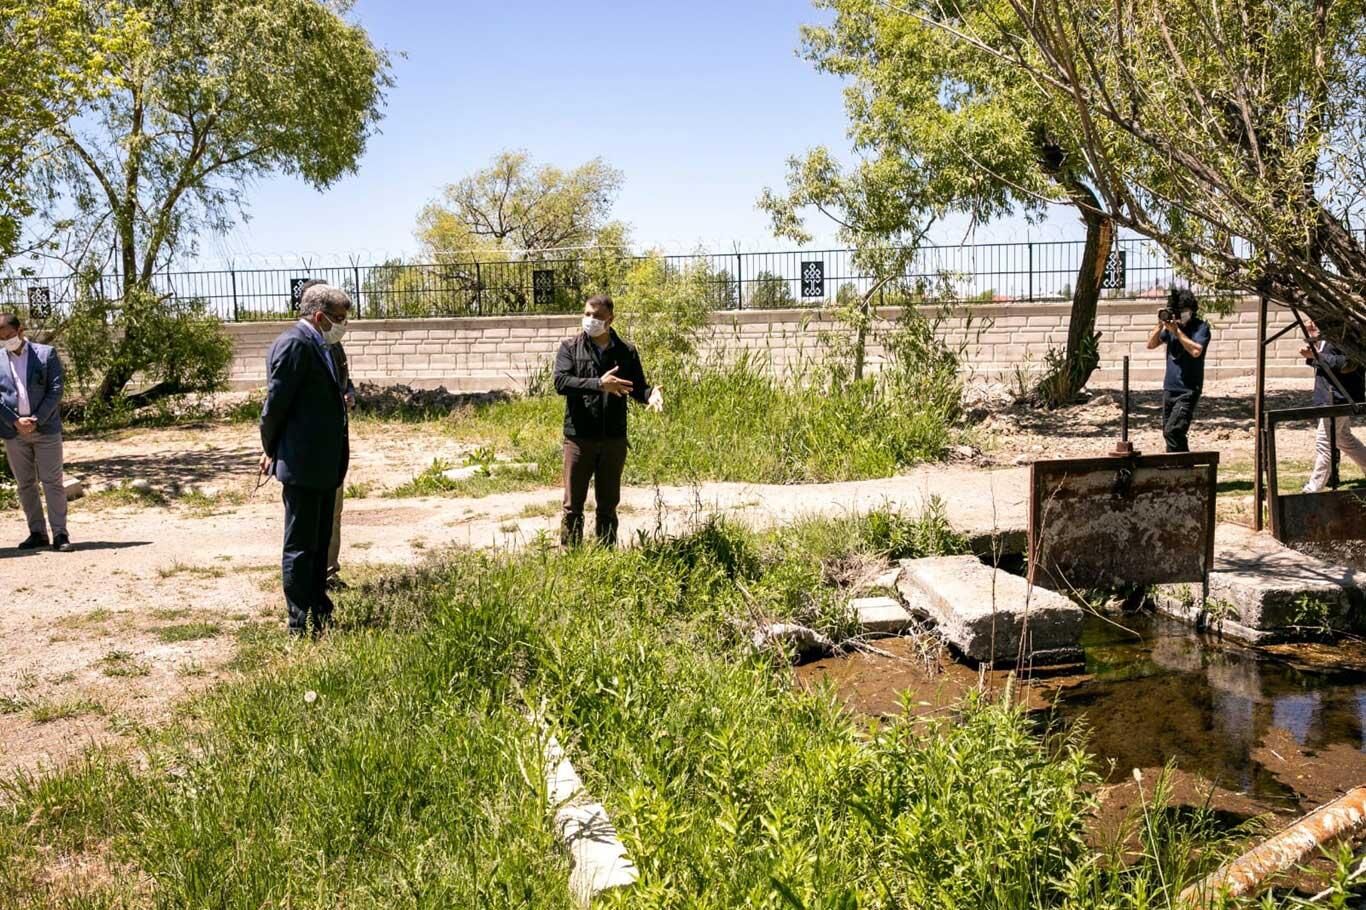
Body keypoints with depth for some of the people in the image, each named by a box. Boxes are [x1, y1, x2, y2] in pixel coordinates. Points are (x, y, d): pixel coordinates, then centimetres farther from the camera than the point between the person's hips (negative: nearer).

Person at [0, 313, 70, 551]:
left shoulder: (46, 353, 2)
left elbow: (56, 389, -4)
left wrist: (36, 420, -11)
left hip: (45, 429, -3)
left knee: (52, 482, -3)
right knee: (25, 485, 7)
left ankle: (60, 533, -1)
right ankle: (37, 533, 13)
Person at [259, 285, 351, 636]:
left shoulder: (320, 347, 15)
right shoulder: (294, 344, -15)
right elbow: (276, 401, -15)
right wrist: (271, 450, -4)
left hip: (325, 465, 10)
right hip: (302, 465, -10)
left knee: (320, 544, 16)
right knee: (300, 548, -1)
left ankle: (321, 617, 26)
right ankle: (300, 626, 7)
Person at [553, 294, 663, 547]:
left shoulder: (626, 351, 6)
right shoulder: (570, 348, 0)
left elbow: (638, 387, 6)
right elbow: (561, 382, -15)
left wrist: (651, 394, -19)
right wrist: (599, 384, -28)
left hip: (614, 439, 2)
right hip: (579, 438, -2)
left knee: (608, 505, 12)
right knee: (573, 505, 3)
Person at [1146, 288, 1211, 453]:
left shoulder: (1201, 327, -7)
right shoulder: (1172, 324, 9)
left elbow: (1196, 351, -22)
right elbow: (1151, 345, 7)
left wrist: (1177, 331, -21)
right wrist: (1160, 326, -7)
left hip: (1188, 390, -7)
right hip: (1169, 388, 7)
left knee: (1173, 430, -19)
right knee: (1168, 432, 12)